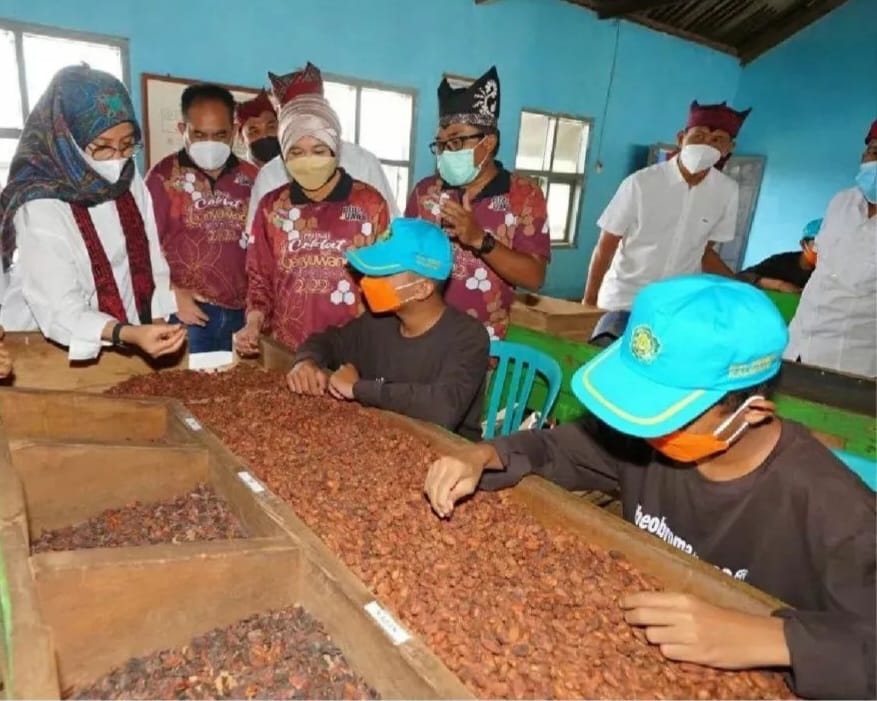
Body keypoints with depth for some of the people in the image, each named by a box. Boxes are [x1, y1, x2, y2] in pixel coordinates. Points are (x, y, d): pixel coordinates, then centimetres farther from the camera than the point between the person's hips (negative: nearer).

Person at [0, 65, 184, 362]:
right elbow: (60, 313, -20)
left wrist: (158, 324, -12)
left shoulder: (131, 181, 0)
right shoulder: (40, 207, -16)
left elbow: (152, 262, 1)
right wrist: (128, 334, -35)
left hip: (131, 338, 6)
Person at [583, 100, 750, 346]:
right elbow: (605, 247, -7)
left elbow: (705, 251, 9)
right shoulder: (641, 183, -14)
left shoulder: (728, 192, -4)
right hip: (624, 300, -3)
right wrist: (588, 302, -7)